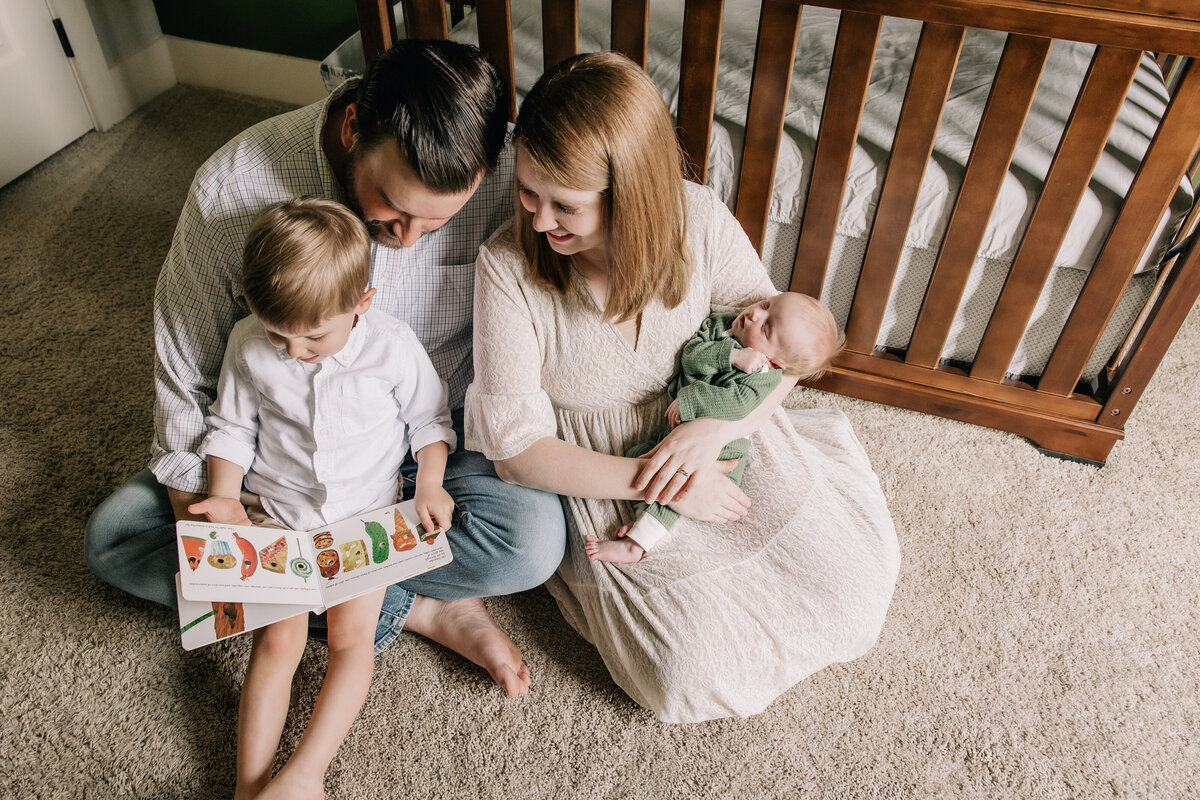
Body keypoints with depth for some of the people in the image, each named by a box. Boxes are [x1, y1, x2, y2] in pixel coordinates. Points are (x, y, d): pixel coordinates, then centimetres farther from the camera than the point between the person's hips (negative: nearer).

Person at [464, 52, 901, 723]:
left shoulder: (699, 219, -15)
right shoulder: (507, 267, -20)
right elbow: (515, 445, -17)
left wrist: (717, 428, -24)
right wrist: (655, 484, -23)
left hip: (721, 435, 2)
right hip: (603, 477, -2)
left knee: (850, 595, -4)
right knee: (693, 668, -15)